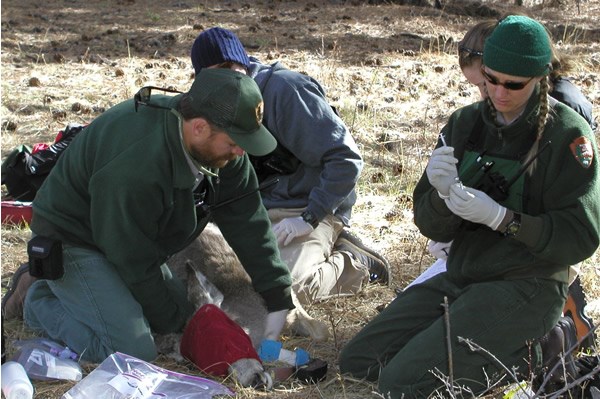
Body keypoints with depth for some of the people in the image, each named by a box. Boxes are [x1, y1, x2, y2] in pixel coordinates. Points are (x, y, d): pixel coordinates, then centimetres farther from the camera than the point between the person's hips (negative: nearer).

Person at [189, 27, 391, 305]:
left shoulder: (284, 88, -17)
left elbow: (346, 159, -19)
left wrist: (309, 218, -23)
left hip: (309, 208, -9)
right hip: (258, 209, 9)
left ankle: (356, 265, 1)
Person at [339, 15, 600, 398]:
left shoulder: (567, 133, -10)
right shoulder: (465, 123, 5)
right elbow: (434, 228, 4)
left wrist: (499, 216, -26)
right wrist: (442, 194, -20)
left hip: (526, 289, -7)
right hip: (460, 277, 7)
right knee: (356, 362, 2)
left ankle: (524, 352, -1)